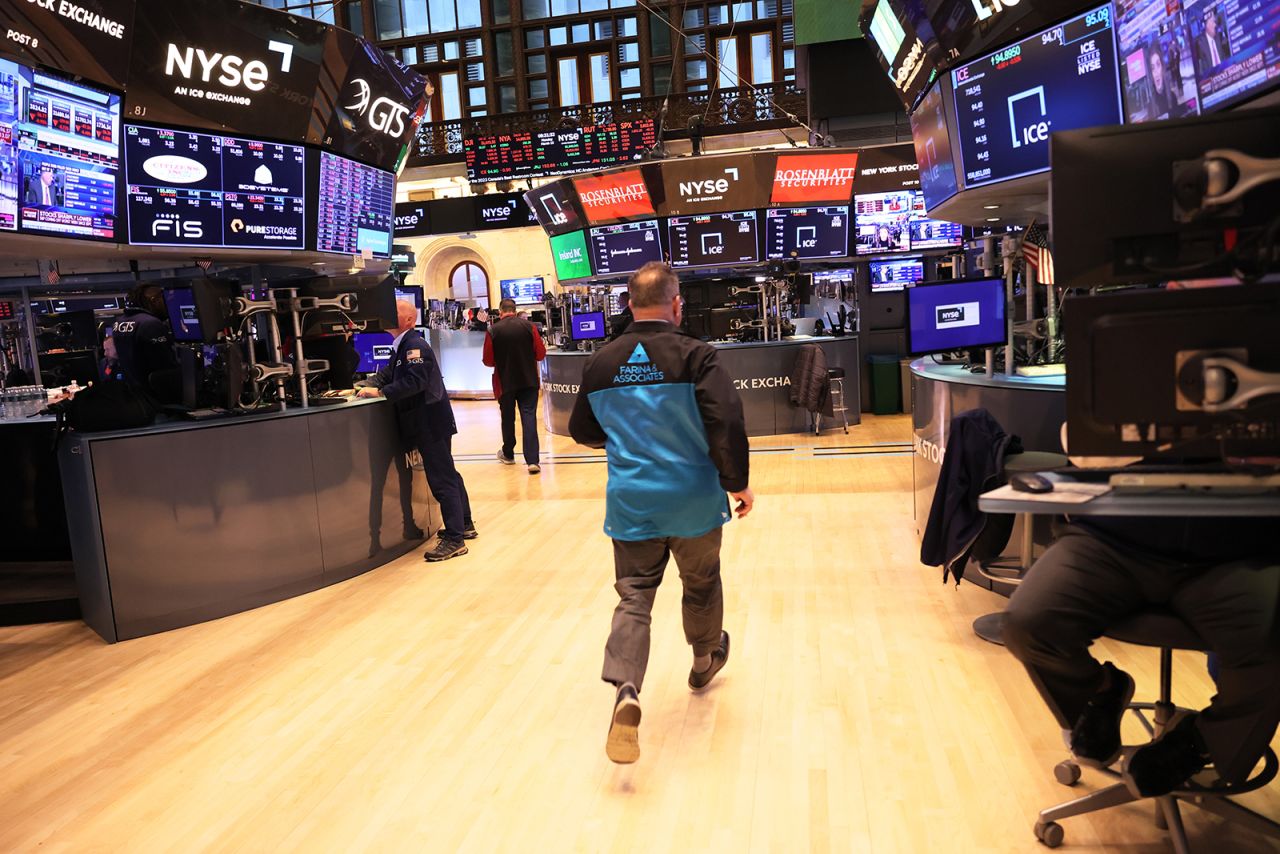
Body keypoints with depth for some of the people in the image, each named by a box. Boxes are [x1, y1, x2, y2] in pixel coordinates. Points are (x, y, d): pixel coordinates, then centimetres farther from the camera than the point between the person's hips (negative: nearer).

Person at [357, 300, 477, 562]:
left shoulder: (414, 345, -16)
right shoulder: (403, 346, 15)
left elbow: (414, 381, -27)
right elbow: (387, 374, 18)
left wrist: (381, 392, -22)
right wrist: (366, 386, 2)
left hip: (431, 422, -10)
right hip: (427, 422, 10)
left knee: (442, 480, -8)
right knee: (448, 474, 17)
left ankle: (455, 540, -5)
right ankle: (465, 525, 29)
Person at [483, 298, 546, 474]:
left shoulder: (493, 330, -8)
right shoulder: (528, 326, -6)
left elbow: (488, 361, -4)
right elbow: (541, 354, -3)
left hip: (505, 382, 0)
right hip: (529, 381, 0)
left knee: (508, 419, 16)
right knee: (529, 417, -2)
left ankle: (508, 454, 33)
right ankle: (532, 460, -11)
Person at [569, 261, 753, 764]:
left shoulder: (601, 364, 1)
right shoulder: (694, 356, -12)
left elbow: (582, 431, 12)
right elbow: (726, 422, -19)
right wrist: (737, 482, -7)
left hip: (630, 502, 2)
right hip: (693, 500, -2)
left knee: (634, 597, 5)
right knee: (701, 585, 21)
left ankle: (625, 691, -14)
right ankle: (705, 661, 43)